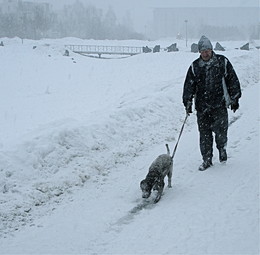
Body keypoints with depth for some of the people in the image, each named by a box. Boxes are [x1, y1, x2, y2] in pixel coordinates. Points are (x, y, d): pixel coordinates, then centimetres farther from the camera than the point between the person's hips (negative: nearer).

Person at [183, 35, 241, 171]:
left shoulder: (222, 62, 3)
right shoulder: (195, 66, 6)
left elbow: (233, 81, 8)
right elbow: (189, 86, 8)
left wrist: (235, 99, 7)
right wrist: (188, 102, -1)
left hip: (220, 105, -2)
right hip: (202, 107, 2)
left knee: (221, 130, -7)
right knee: (204, 134, 3)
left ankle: (222, 149, 25)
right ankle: (207, 160, 15)